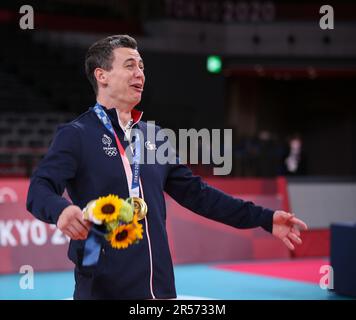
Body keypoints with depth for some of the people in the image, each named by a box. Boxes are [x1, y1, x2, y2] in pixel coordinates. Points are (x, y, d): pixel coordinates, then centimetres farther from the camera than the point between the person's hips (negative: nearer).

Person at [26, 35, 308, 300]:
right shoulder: (75, 135, -5)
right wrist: (61, 210, -41)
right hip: (102, 289, -6)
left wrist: (263, 218, 13)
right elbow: (39, 190, -17)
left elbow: (195, 192, 18)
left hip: (160, 286, 6)